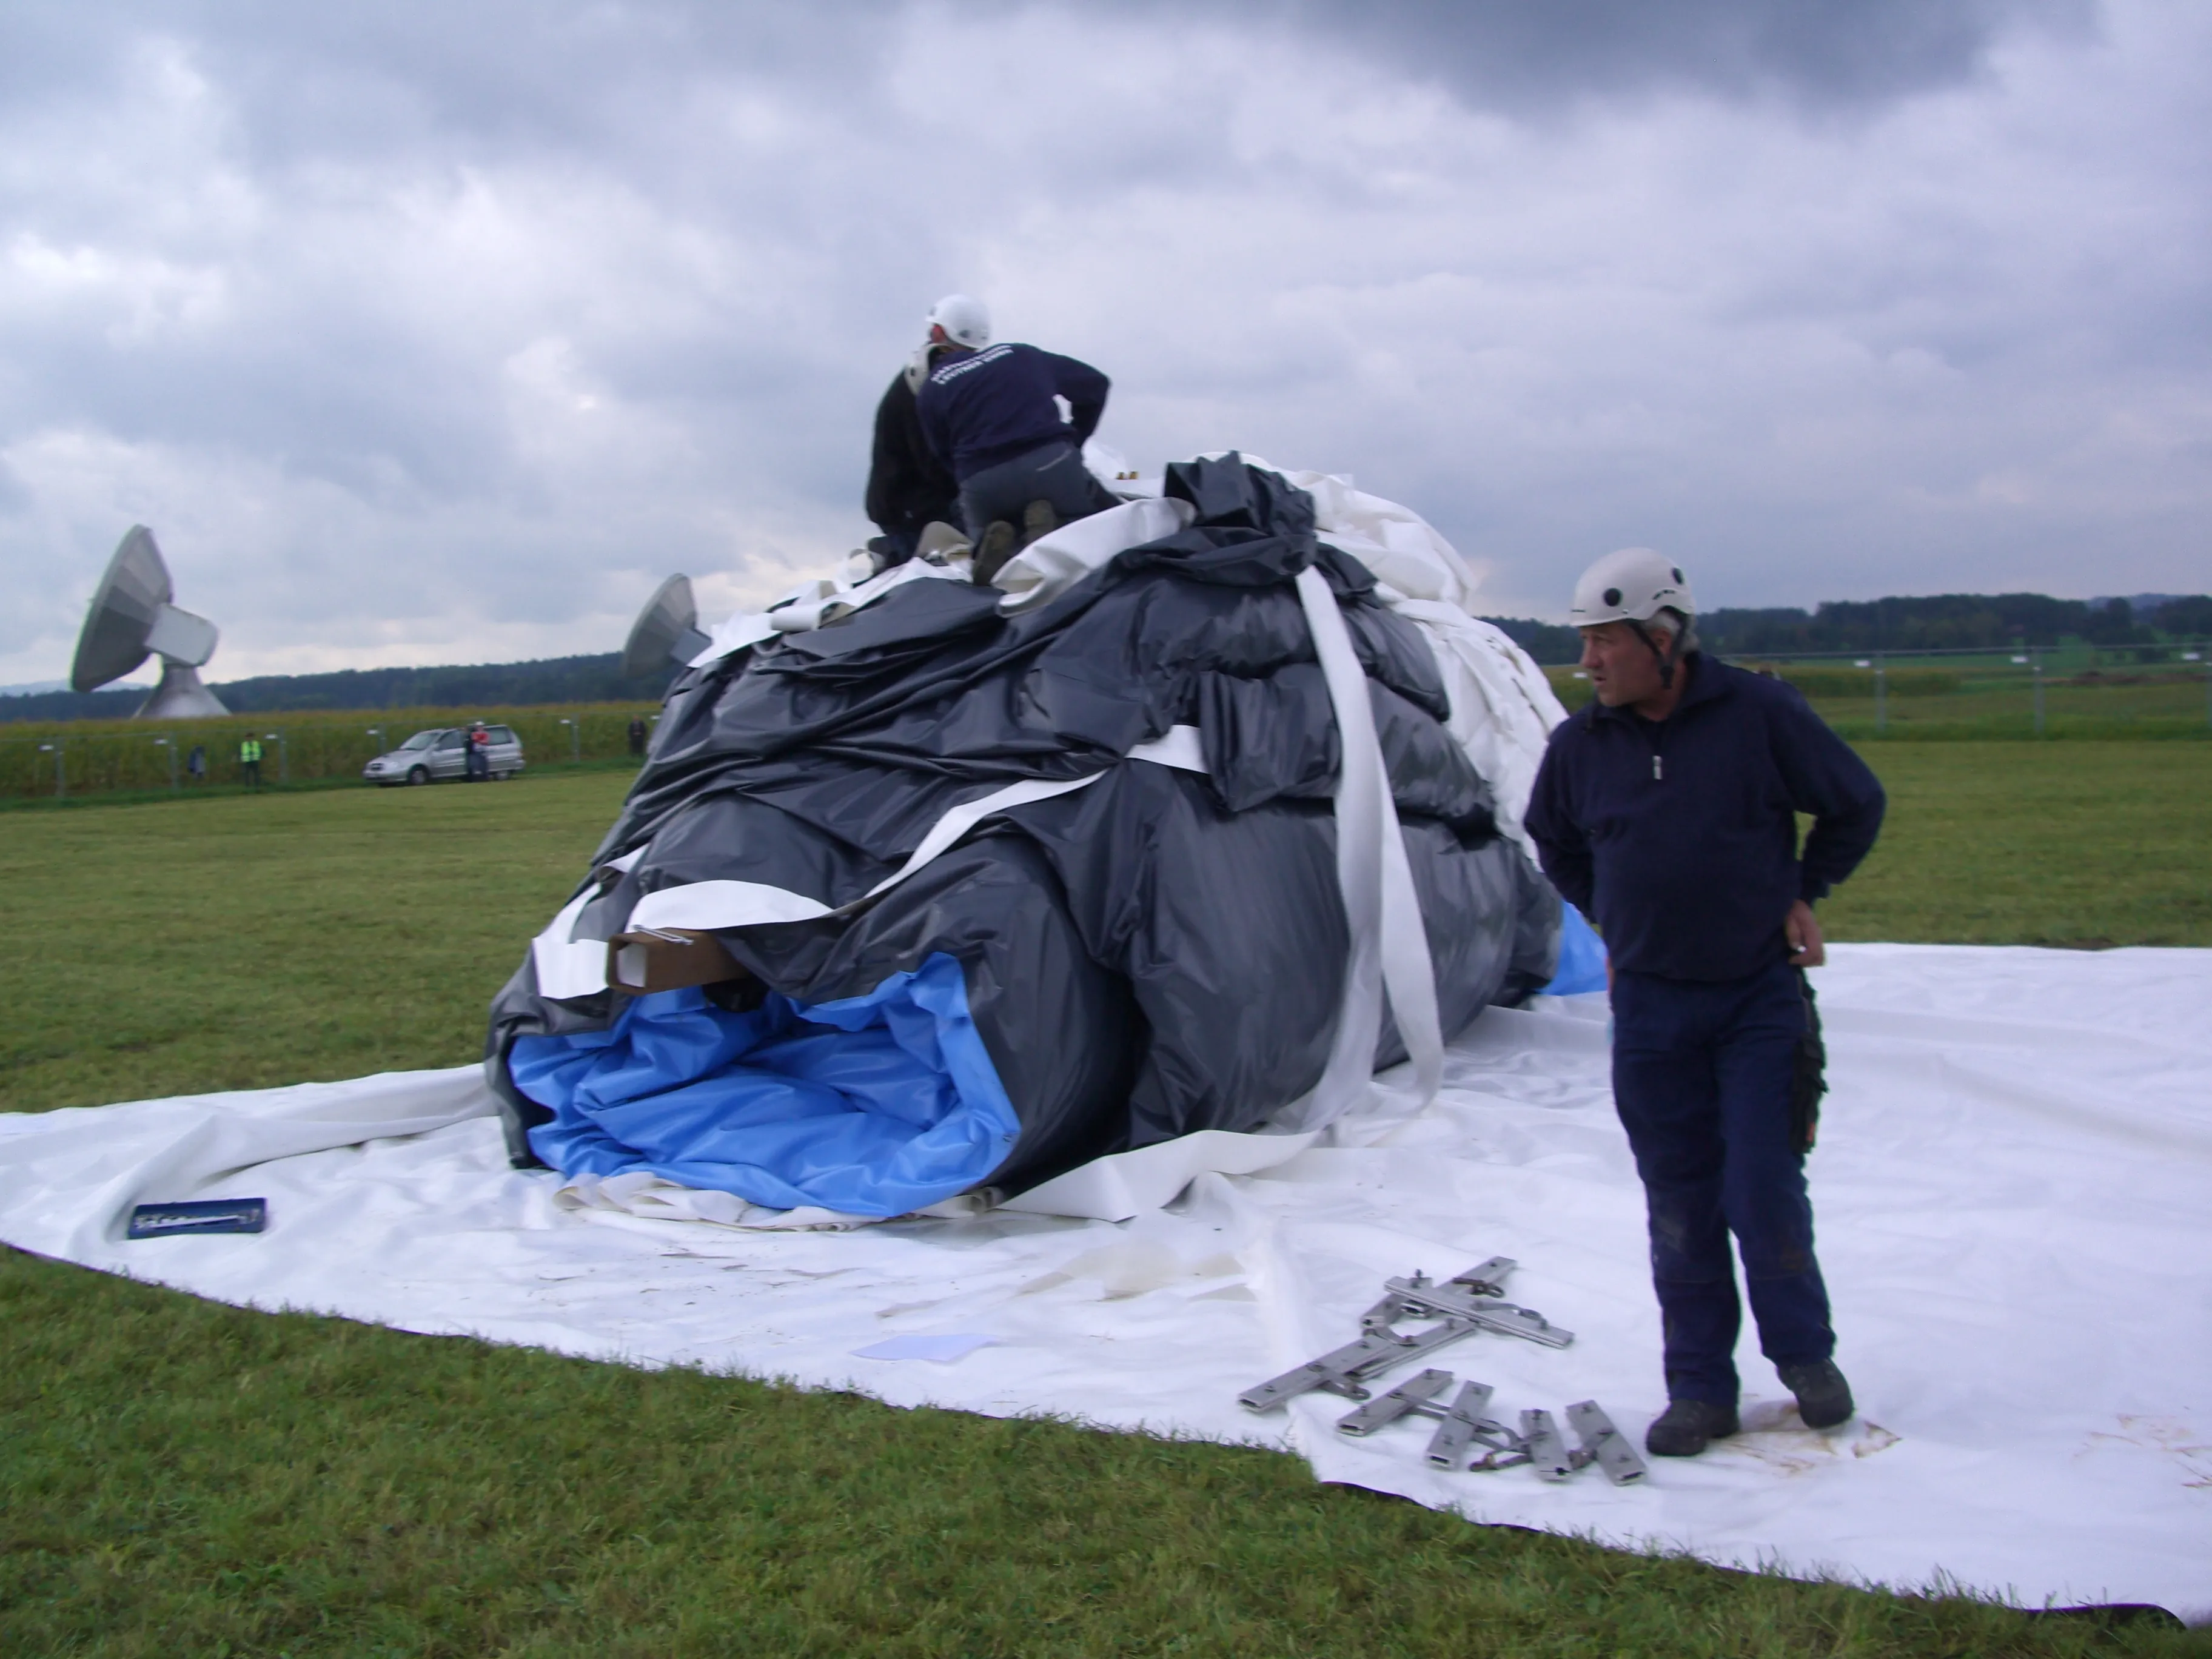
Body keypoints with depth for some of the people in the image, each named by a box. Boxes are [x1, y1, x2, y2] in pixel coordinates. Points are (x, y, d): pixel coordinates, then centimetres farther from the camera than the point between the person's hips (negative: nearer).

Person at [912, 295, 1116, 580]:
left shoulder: (930, 391, 13)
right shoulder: (1021, 355, 20)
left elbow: (945, 456, 13)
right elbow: (1095, 384, 27)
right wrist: (1074, 442, 33)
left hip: (981, 485, 0)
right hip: (1051, 463, 0)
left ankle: (998, 542, -12)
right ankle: (1053, 524, -16)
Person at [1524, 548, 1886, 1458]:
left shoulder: (1761, 714, -9)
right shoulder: (1579, 745, -1)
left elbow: (1856, 805, 5)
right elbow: (1554, 842, 20)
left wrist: (1802, 895, 3)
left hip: (1760, 995, -2)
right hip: (1649, 1007, 3)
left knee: (1763, 1191, -4)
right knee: (1679, 1208, 6)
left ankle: (1804, 1352, 22)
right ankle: (1700, 1389, 18)